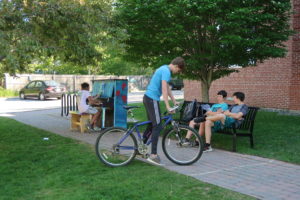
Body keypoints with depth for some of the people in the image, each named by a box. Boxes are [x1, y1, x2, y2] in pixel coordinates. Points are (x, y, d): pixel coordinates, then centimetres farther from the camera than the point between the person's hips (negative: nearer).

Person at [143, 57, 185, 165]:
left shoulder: (163, 69, 18)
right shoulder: (166, 71, -14)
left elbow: (167, 88, 24)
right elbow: (164, 89, -22)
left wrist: (174, 101, 24)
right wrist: (168, 106, -24)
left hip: (148, 97, 10)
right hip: (152, 99, -10)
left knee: (152, 125, 18)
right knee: (157, 126, -9)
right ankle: (153, 155, -8)